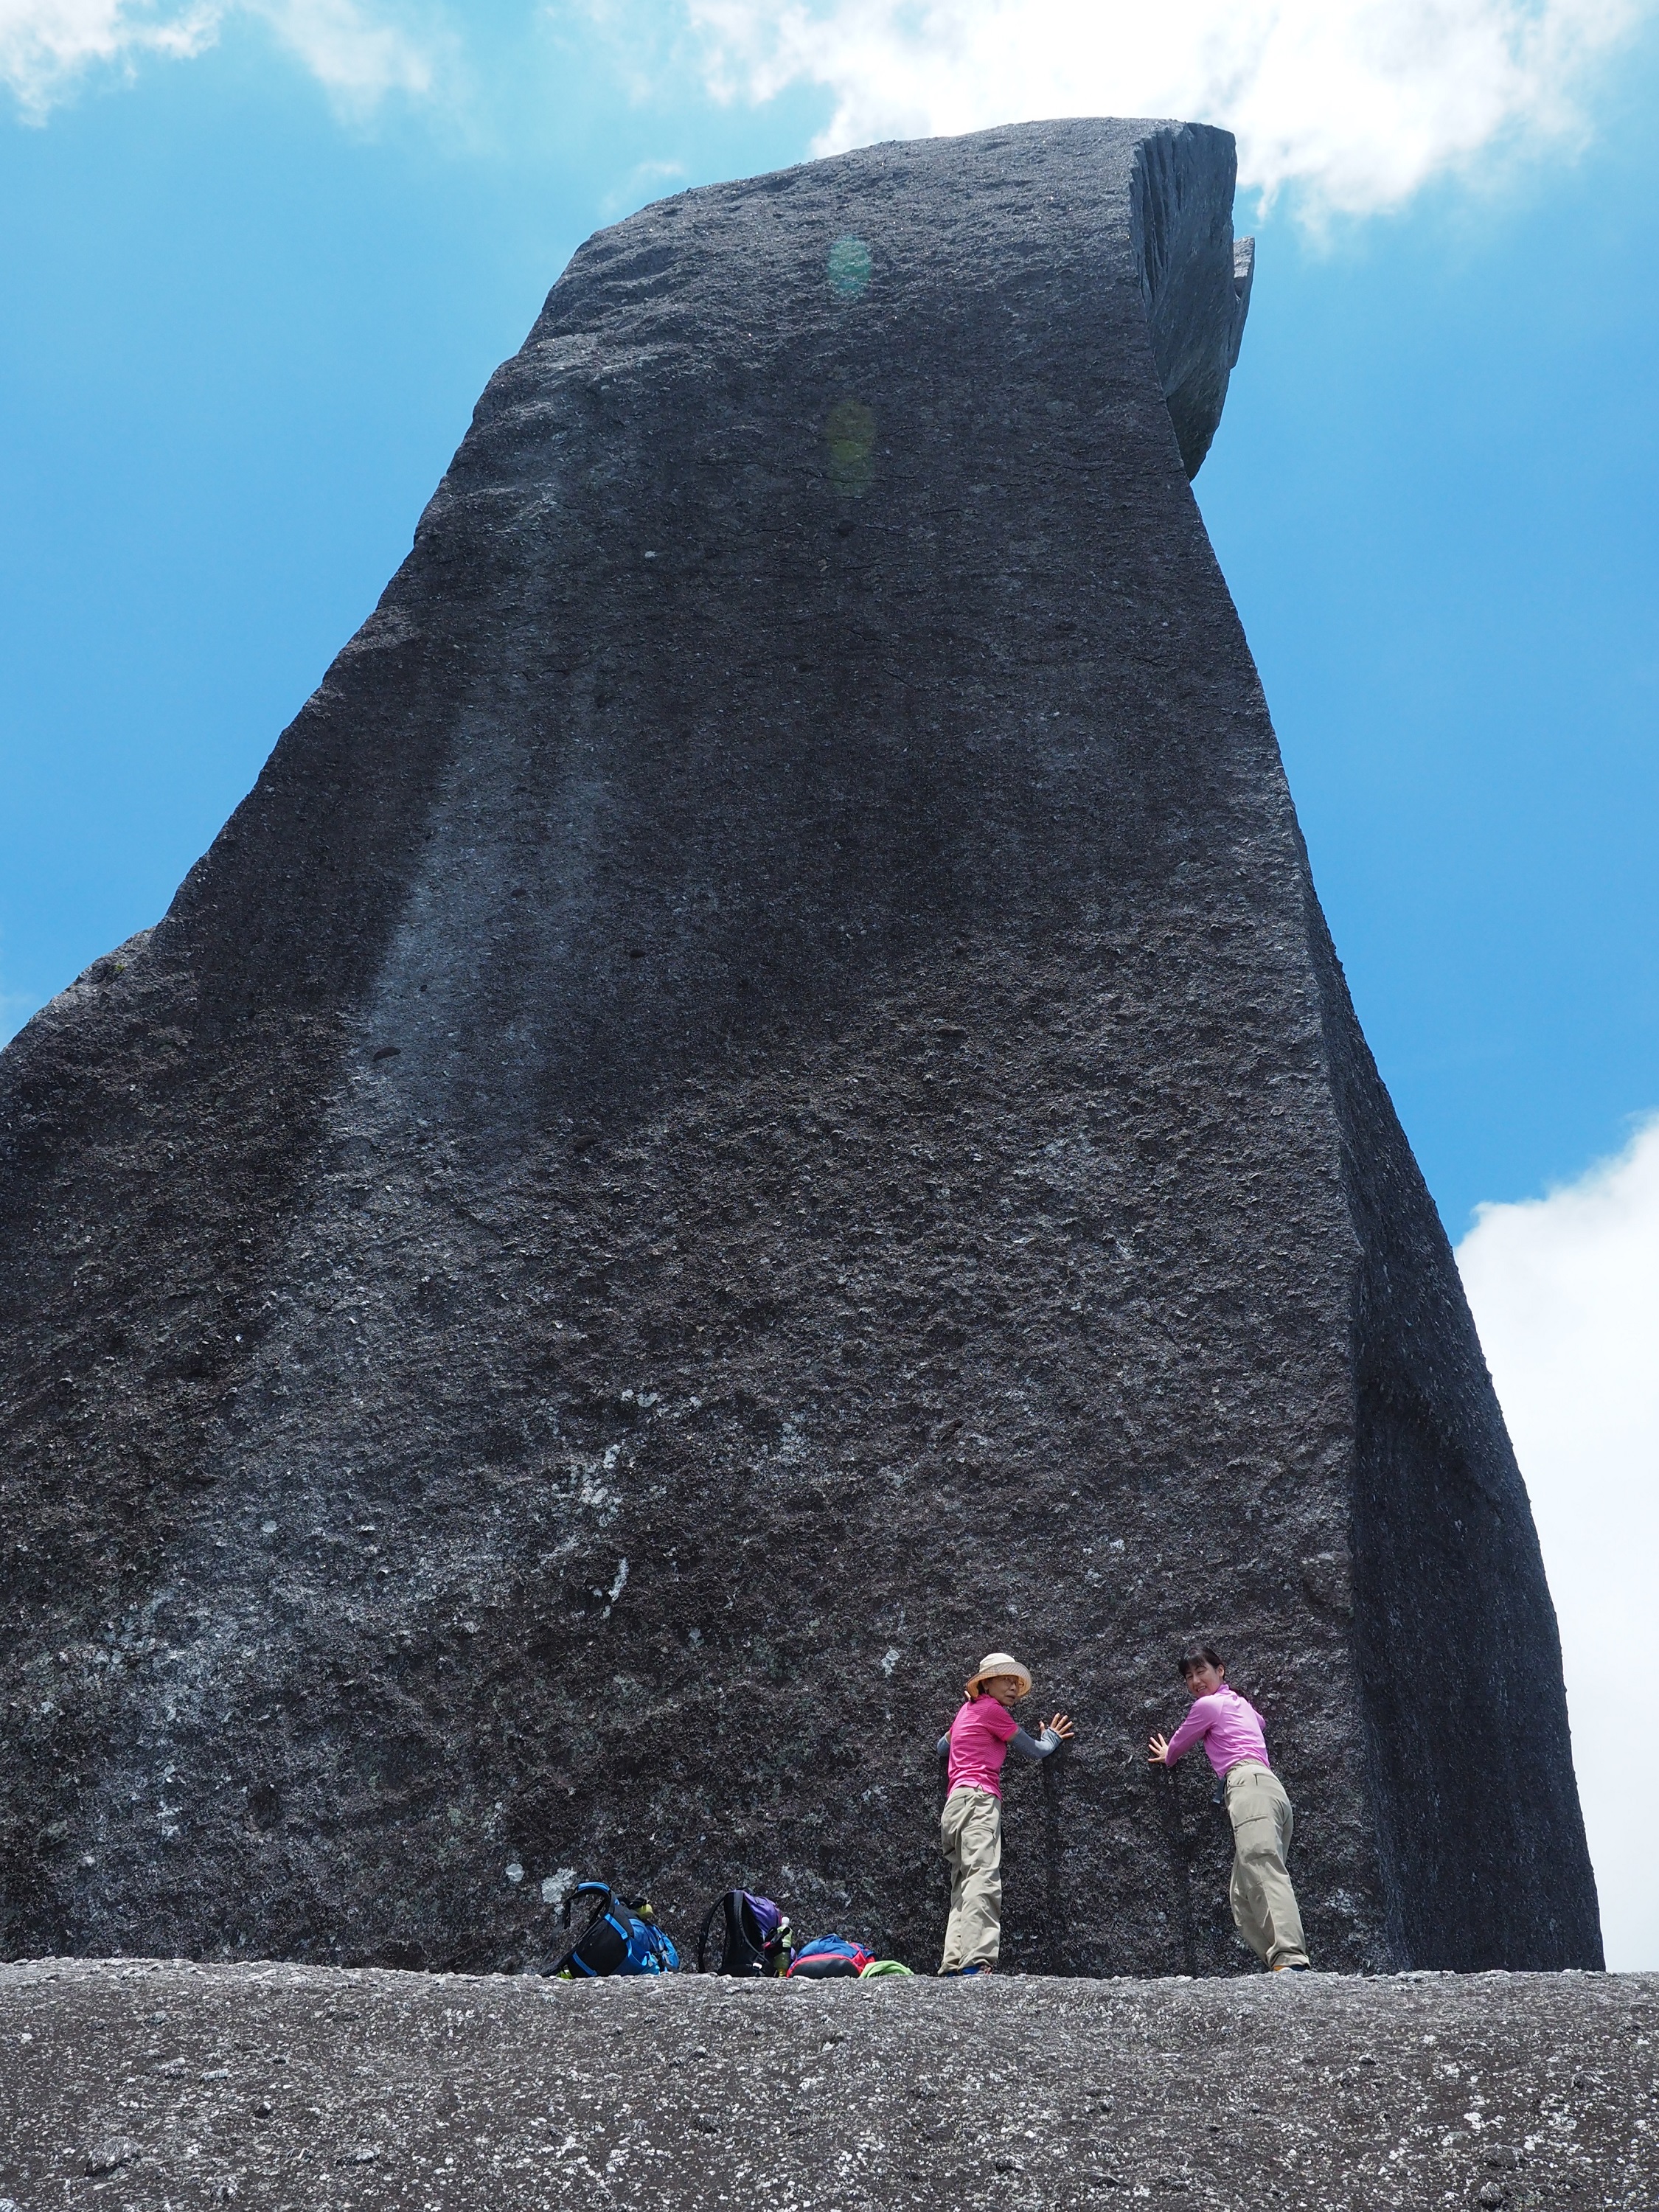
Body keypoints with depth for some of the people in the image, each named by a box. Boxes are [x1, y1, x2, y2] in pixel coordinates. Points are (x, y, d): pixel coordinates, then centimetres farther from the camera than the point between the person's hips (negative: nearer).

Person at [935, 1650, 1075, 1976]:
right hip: (979, 1800, -9)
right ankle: (977, 1962, -37)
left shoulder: (967, 1710, 25)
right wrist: (1052, 1738, 31)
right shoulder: (992, 1709, 2)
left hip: (955, 1803, 9)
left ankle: (953, 1965, -8)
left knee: (964, 1887, 2)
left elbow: (942, 1747, 41)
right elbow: (1034, 1750, 9)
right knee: (983, 1879, -22)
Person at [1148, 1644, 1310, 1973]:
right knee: (1243, 1896, 1)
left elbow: (1178, 1743, 24)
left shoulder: (1208, 1705, 7)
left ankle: (1290, 1960, -48)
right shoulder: (1239, 1703, 32)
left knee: (1261, 1867, -29)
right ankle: (1288, 1968, -14)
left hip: (1249, 1784, -10)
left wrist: (1166, 1757, 45)